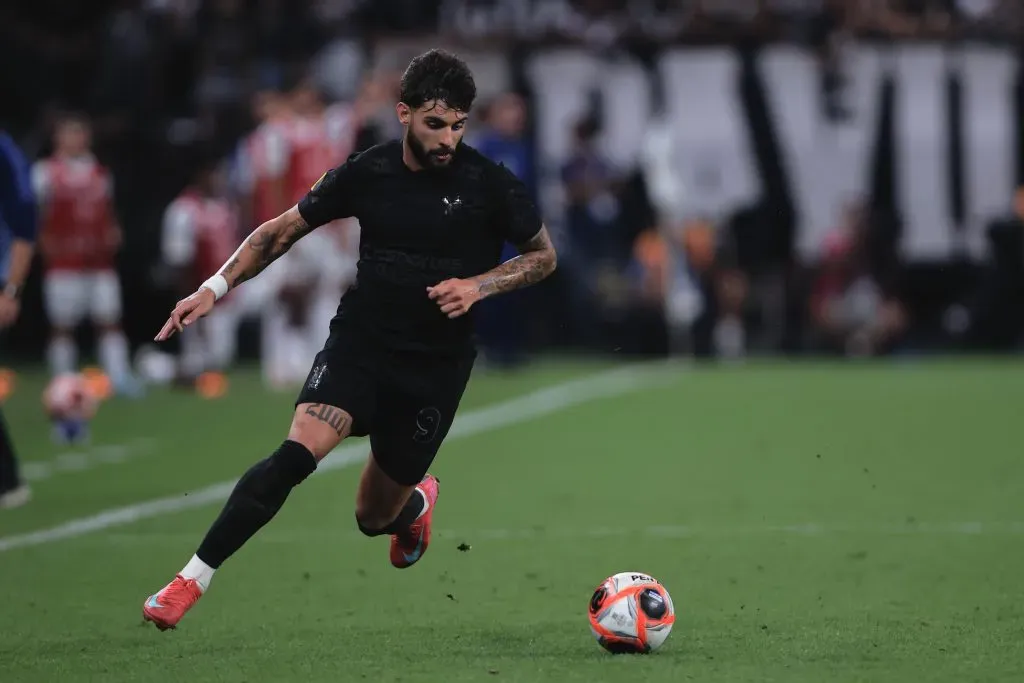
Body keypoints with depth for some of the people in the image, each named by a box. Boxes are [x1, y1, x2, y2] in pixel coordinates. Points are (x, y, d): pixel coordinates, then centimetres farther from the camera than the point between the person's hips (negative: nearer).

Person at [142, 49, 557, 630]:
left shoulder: (489, 184, -9)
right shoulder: (367, 173, -4)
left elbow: (544, 256, 4)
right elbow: (284, 229, 6)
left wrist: (479, 286, -13)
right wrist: (216, 289, -3)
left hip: (437, 364, 0)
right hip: (360, 342, 0)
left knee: (375, 517, 9)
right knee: (299, 451, -27)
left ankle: (417, 500, 49)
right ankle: (190, 582, -24)